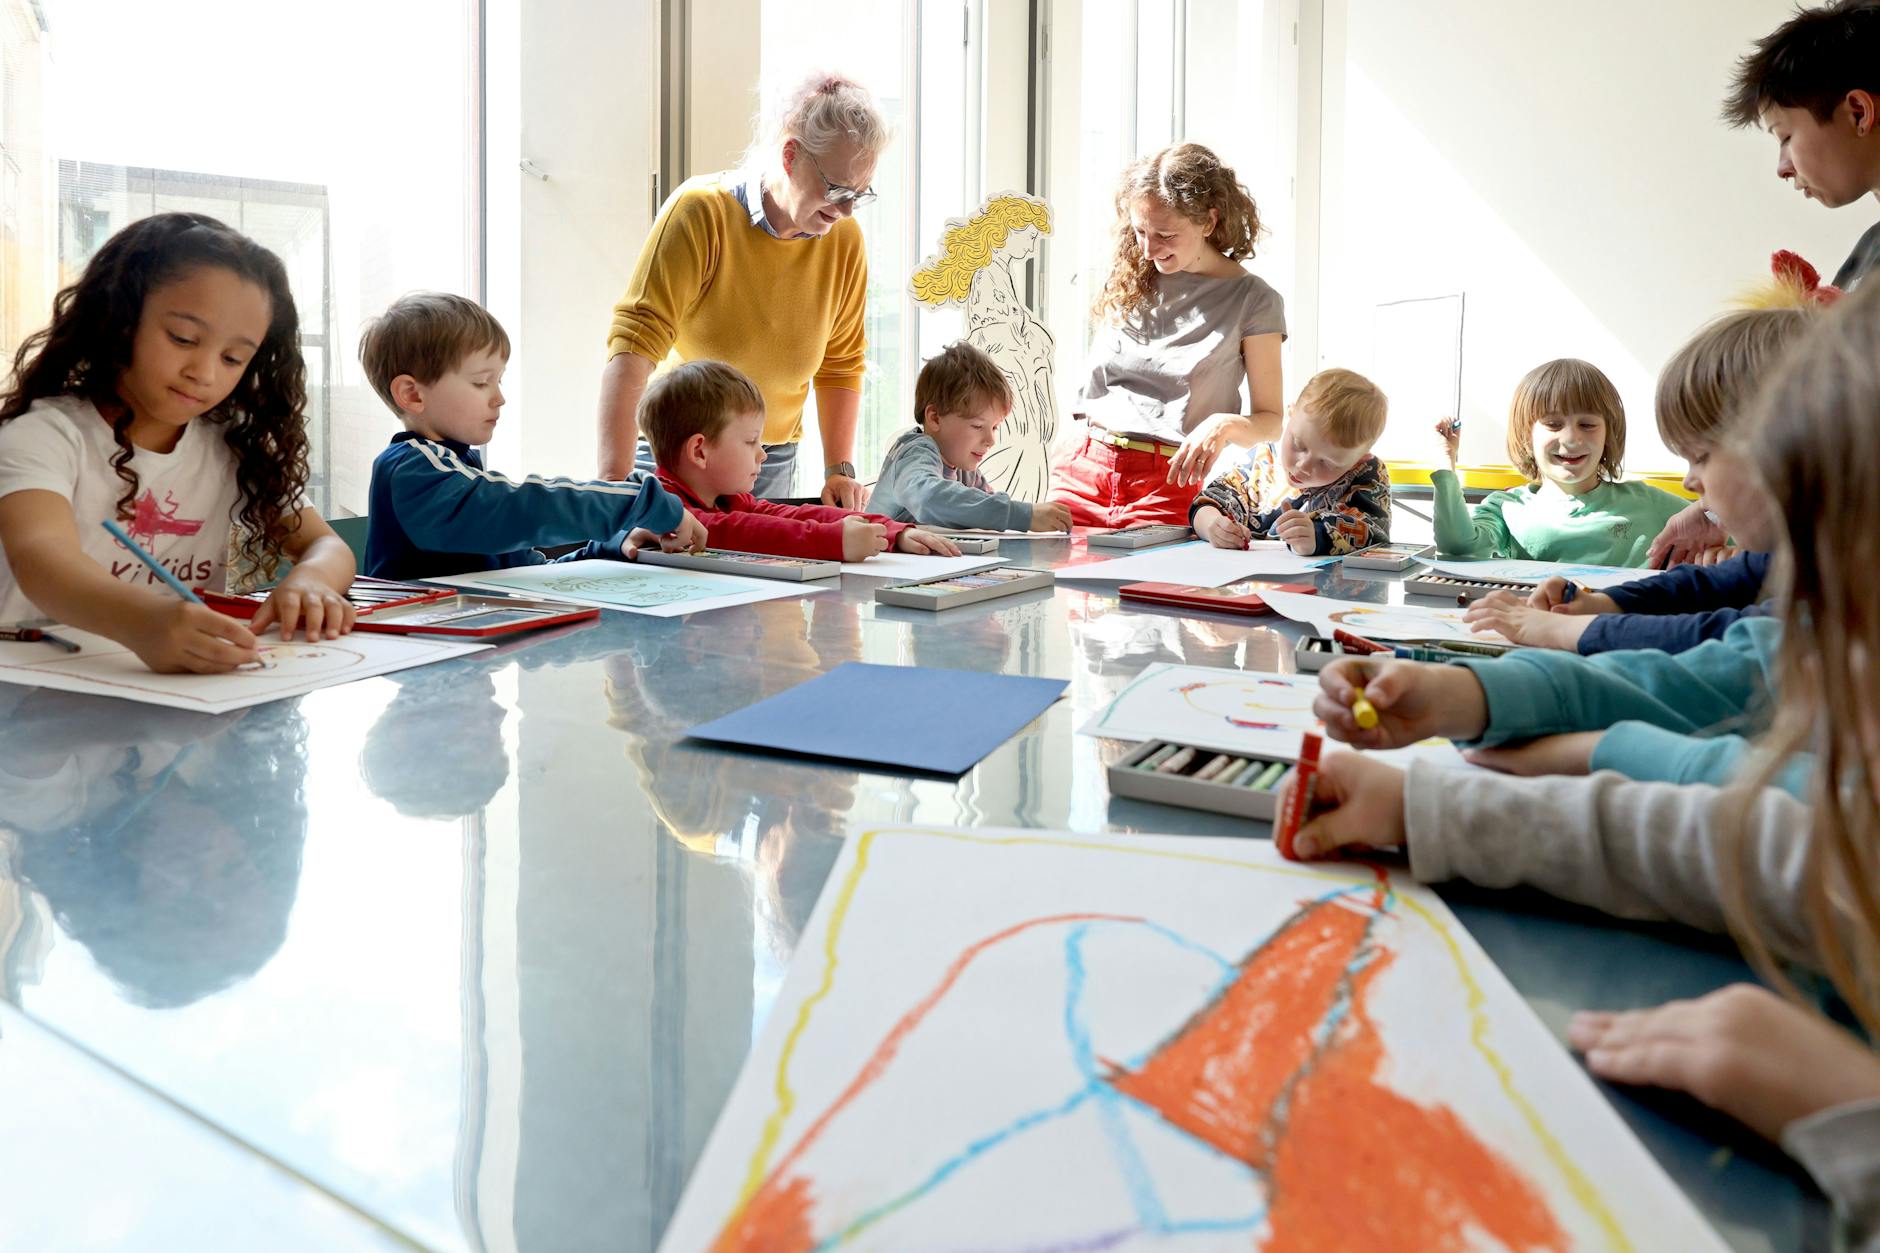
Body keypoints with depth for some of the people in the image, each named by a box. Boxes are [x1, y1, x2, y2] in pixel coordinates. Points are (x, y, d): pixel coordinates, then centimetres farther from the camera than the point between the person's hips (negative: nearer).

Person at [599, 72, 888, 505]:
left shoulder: (845, 238, -5)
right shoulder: (701, 211, -18)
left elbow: (840, 364, 5)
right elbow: (634, 340, -26)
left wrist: (839, 470, -5)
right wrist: (614, 482, -35)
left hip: (773, 461, 4)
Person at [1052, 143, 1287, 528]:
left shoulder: (1253, 300, 0)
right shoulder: (1128, 280, 12)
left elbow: (1270, 419, 1)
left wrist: (1225, 425, -19)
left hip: (1171, 482, -3)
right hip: (1087, 467, 4)